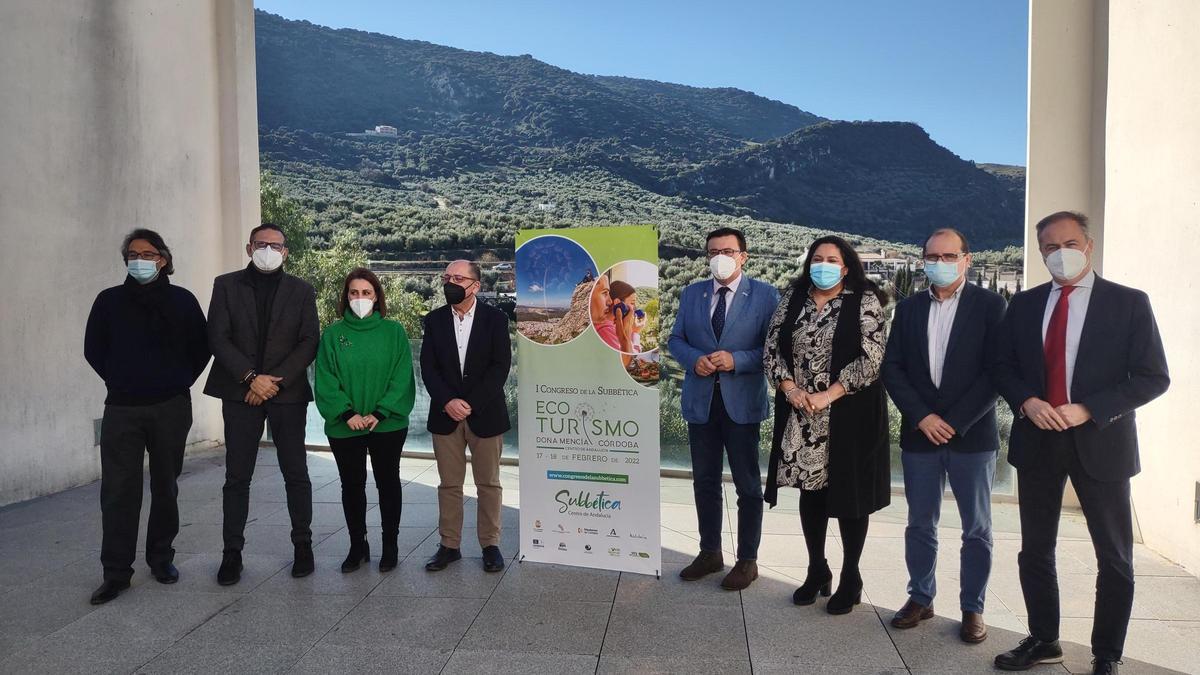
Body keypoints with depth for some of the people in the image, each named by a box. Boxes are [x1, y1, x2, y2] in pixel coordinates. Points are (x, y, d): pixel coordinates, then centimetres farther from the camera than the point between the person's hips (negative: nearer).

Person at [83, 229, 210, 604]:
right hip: (121, 409, 0)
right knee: (118, 489, -3)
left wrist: (180, 382, 2)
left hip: (172, 408, 0)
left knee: (165, 486, 9)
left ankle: (161, 558, 22)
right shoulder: (109, 300, 5)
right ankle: (116, 571, 5)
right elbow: (93, 350, 11)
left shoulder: (182, 300, 3)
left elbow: (200, 349, 8)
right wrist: (119, 382, 6)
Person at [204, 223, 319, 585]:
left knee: (296, 474, 5)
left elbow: (309, 342, 0)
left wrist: (275, 380, -11)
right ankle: (232, 552, 13)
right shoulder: (226, 285, 6)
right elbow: (217, 337, -2)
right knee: (237, 477, 3)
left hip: (288, 392, 0)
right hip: (240, 391, 0)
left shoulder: (301, 291, 7)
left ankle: (303, 545, 17)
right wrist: (250, 377, -12)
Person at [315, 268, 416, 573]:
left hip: (388, 424, -1)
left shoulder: (394, 331, -1)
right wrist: (347, 414, -14)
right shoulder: (333, 334, 1)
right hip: (345, 426, 1)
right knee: (352, 485, 9)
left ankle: (390, 546, 22)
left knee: (388, 482, 9)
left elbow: (401, 377, -6)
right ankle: (357, 546, 23)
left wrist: (379, 414, -14)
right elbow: (326, 380, -3)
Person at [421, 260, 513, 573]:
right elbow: (428, 367, 0)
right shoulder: (434, 320, 5)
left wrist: (471, 404, -15)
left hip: (485, 414, -2)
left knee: (488, 483, 7)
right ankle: (449, 545, 19)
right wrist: (447, 402, -15)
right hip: (445, 415, 2)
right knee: (449, 484, 8)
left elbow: (500, 367, -8)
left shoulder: (495, 319, -3)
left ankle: (490, 544, 18)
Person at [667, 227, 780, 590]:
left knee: (748, 485, 6)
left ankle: (747, 561, 20)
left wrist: (736, 360, -20)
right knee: (704, 481, 14)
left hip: (742, 401, -4)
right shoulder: (691, 294, 8)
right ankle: (709, 552, 29)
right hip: (700, 400, 4)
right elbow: (676, 339, 9)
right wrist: (694, 359, -11)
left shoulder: (765, 295, -4)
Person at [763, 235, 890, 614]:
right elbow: (772, 348, 5)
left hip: (850, 415, -4)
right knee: (810, 490, 12)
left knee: (849, 494, 5)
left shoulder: (864, 301, -5)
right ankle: (817, 571, 27)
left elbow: (871, 358, -13)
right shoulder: (793, 298, 7)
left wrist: (828, 395, -17)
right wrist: (790, 389, -10)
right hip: (800, 415, 4)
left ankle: (850, 579, 21)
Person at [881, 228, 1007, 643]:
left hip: (972, 434, -2)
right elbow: (892, 369, 3)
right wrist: (922, 417, -9)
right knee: (920, 524, 11)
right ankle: (920, 598, 25)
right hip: (919, 433, 3)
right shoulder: (908, 308, 8)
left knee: (976, 529, 7)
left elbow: (995, 371, -8)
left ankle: (973, 608, 20)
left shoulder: (990, 305, -2)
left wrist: (954, 421, -13)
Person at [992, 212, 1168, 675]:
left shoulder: (1129, 303, -5)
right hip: (1036, 440, 3)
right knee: (1035, 549, 12)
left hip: (1100, 441, -3)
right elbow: (1004, 368, 8)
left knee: (1114, 557, 8)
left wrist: (1088, 410, -19)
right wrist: (1027, 402, -13)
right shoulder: (1023, 305, 5)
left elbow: (1153, 377, -8)